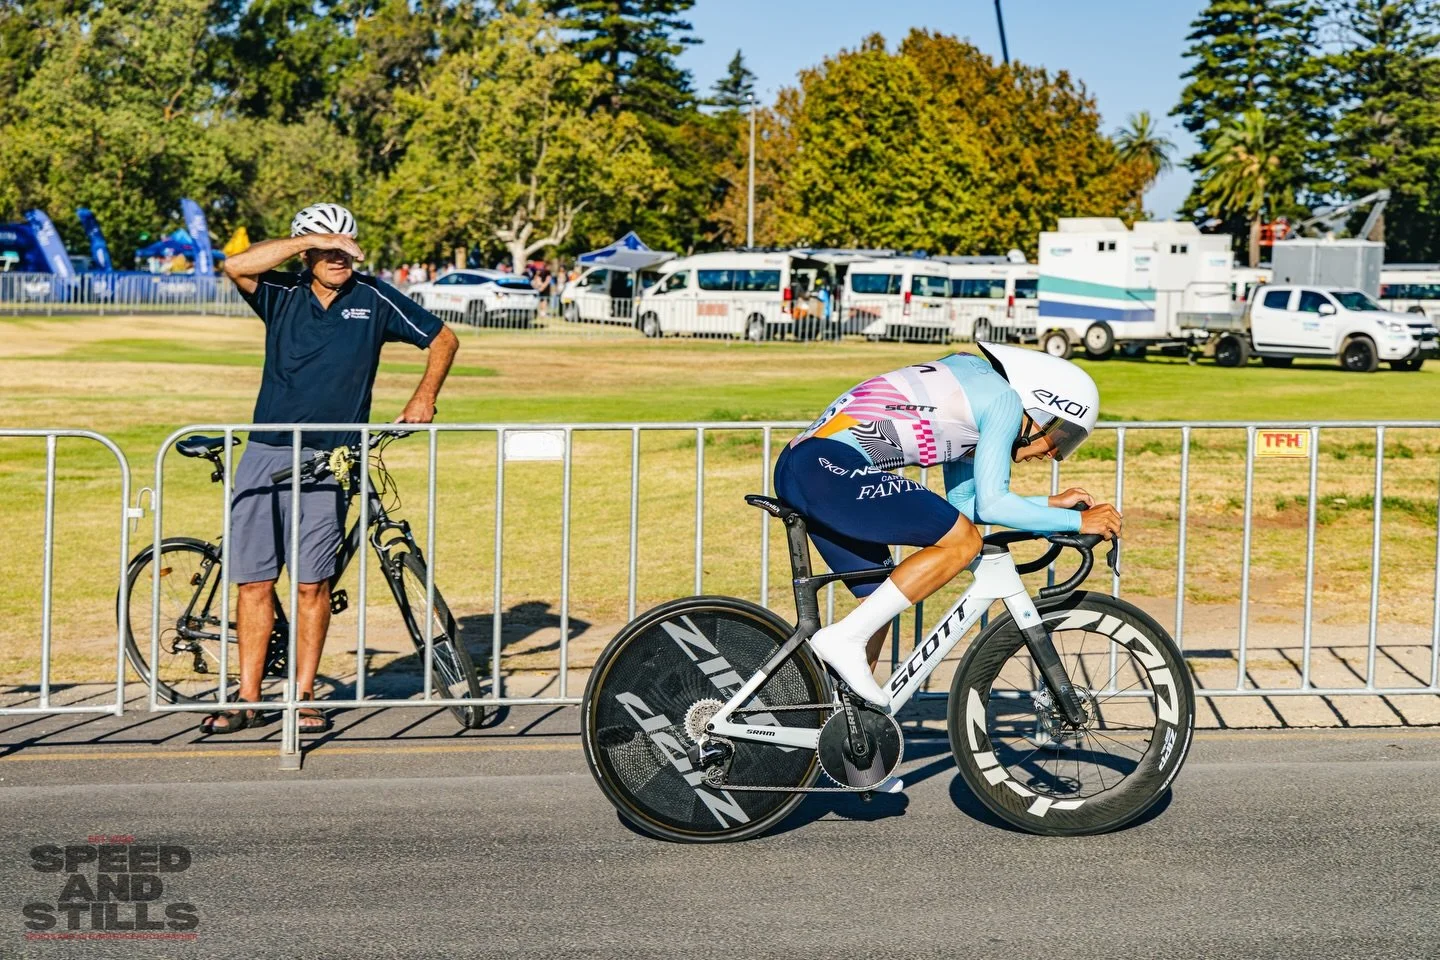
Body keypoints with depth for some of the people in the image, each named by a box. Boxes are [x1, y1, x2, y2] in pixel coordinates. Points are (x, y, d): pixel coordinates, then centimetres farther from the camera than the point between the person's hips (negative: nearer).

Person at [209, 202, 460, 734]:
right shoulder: (282, 295, 5)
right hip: (266, 454, 1)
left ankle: (303, 696, 10)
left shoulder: (374, 298, 4)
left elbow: (443, 339, 12)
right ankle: (247, 697, 10)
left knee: (311, 583, -1)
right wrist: (311, 237, -17)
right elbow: (236, 265, -15)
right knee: (253, 580, 2)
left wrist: (425, 395, -1)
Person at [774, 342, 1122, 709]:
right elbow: (991, 505, -8)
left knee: (881, 601, 17)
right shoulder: (1005, 400, -2)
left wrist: (1052, 503, 30)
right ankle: (845, 638, -11)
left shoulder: (976, 390, 26)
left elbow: (963, 504, 28)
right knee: (963, 541, -10)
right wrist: (1078, 521, 0)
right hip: (828, 466, -10)